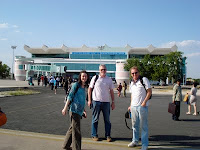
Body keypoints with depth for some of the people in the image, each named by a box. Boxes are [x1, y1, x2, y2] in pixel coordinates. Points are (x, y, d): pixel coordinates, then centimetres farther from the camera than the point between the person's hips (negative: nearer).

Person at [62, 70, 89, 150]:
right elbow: (70, 96, -10)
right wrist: (65, 108, -14)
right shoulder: (76, 85, -6)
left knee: (72, 128, 17)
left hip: (79, 111, 8)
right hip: (74, 110, -8)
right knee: (76, 131, -5)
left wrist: (84, 111, 24)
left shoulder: (84, 87, 16)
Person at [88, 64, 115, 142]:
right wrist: (89, 100, -1)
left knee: (107, 120, 7)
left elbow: (111, 91, 11)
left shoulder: (109, 79, 7)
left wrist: (113, 102, 8)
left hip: (106, 102, 2)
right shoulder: (95, 78, 1)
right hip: (96, 101, -2)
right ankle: (94, 135, 16)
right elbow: (90, 89, 4)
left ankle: (108, 135, 16)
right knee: (95, 119, 5)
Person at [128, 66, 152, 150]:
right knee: (134, 125, 14)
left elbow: (149, 91, -9)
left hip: (142, 106, -6)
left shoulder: (144, 80, -6)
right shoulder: (131, 83, 14)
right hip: (134, 106, 6)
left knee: (144, 126, 0)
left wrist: (144, 102, -16)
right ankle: (135, 141, 27)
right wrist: (130, 105, 18)